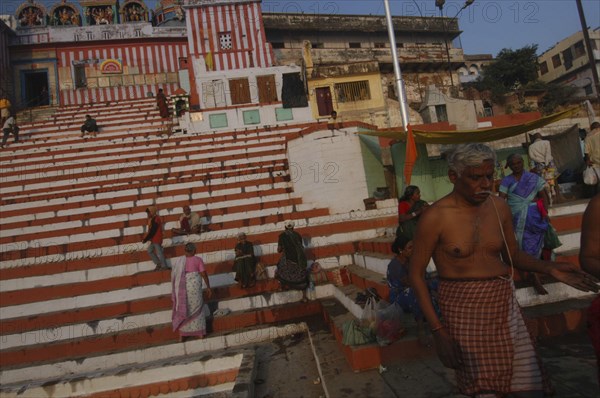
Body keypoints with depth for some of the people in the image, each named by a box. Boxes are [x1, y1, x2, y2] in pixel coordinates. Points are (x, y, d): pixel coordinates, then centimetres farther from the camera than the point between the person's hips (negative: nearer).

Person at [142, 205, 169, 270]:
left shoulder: (155, 220, -20)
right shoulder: (152, 219, 12)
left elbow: (152, 231, -22)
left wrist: (145, 239, -17)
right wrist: (146, 238, 9)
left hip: (157, 239, -10)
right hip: (153, 239, 10)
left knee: (159, 253, -3)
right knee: (150, 251, 12)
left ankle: (164, 266, 8)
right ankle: (158, 264, 19)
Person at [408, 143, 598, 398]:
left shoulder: (499, 207, 2)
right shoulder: (435, 217, -15)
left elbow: (513, 255, 16)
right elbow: (415, 273, -11)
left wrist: (549, 268, -4)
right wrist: (437, 329, -14)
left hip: (504, 303, 5)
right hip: (463, 308, -5)